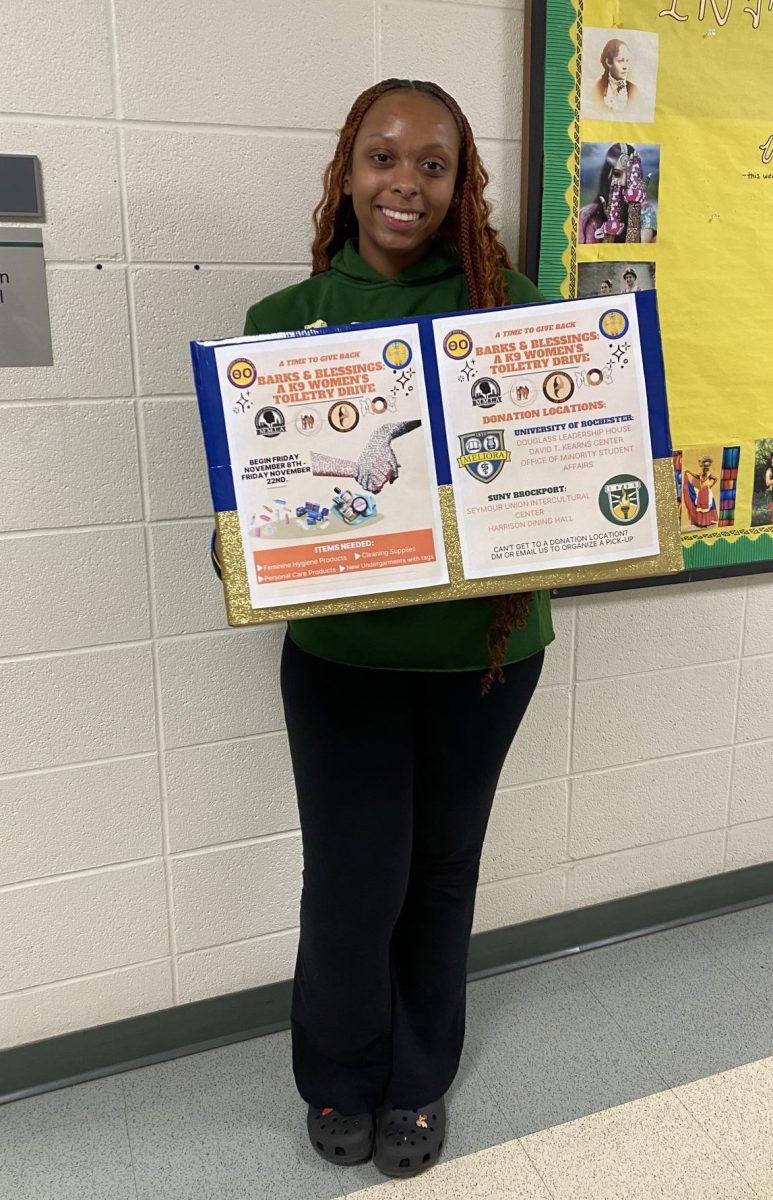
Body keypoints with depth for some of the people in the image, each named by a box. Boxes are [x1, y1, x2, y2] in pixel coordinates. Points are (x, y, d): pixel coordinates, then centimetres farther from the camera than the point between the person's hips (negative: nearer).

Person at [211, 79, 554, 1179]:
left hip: (485, 643, 1)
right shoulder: (286, 318, -1)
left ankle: (419, 1080, 45)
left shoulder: (510, 304, -2)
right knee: (353, 879, 6)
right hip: (342, 649, -1)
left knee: (443, 867, 17)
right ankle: (338, 1079, 40)